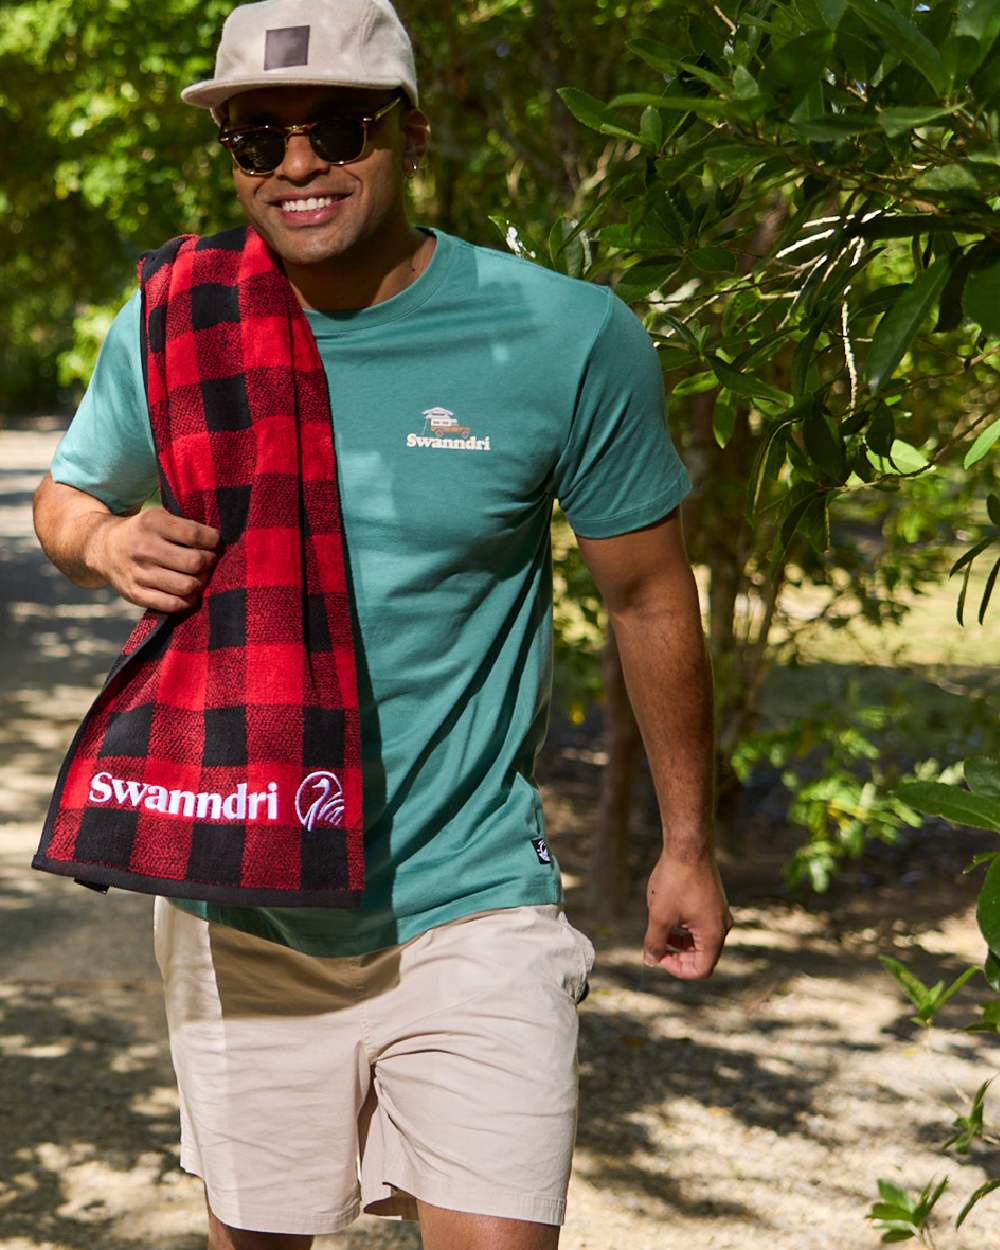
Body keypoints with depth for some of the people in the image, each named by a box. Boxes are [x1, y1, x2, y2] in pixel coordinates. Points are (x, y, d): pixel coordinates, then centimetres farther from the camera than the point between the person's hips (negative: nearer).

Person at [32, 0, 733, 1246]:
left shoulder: (569, 339, -10)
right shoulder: (165, 329, -2)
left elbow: (649, 593, 1)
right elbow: (66, 497, 16)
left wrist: (686, 839, 9)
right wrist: (111, 543, -9)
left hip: (469, 904, -3)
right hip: (239, 910, 3)